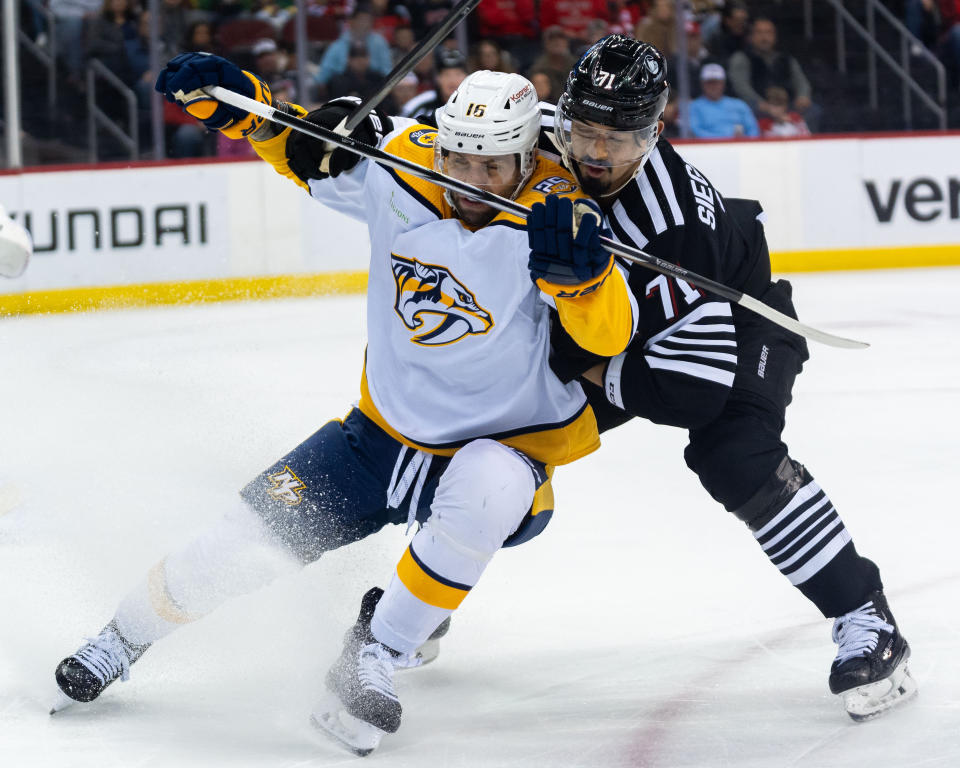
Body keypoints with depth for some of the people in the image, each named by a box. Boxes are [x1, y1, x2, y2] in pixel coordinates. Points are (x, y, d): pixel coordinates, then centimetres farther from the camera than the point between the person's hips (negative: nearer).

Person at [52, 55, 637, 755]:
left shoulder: (550, 211, -25)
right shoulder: (397, 162, -13)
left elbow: (609, 334, -36)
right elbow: (304, 145, 5)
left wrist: (579, 268, -56)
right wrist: (237, 100, -12)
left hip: (507, 443, -4)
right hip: (385, 430, 4)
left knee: (484, 491, -38)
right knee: (257, 536, -1)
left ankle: (373, 663, -21)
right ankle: (125, 638, 27)